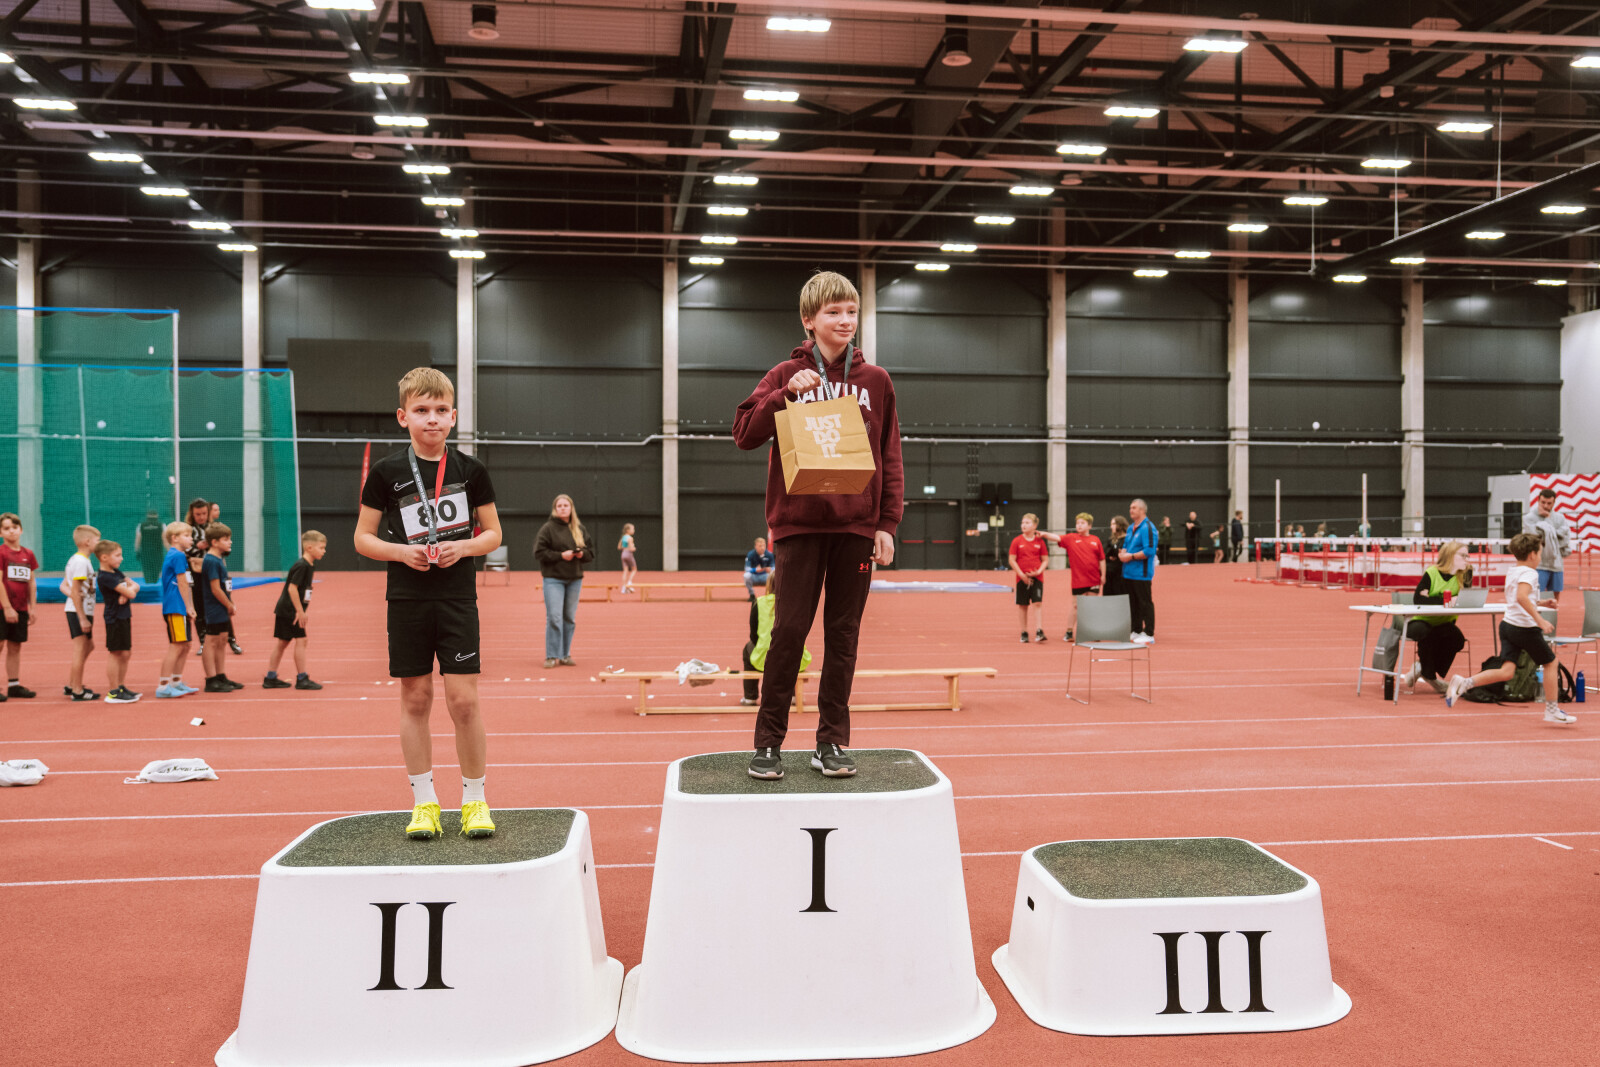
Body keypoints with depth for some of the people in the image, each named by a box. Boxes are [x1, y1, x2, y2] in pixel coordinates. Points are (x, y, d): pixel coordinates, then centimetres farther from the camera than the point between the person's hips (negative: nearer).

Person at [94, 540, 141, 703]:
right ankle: (113, 692, 1)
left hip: (124, 616, 9)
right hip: (114, 618, -9)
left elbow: (135, 585, 8)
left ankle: (121, 687, 25)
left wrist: (128, 589, -12)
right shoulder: (105, 577, -18)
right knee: (115, 653, -4)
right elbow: (130, 593, -22)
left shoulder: (117, 572, 12)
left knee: (125, 654, 15)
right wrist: (129, 590, 1)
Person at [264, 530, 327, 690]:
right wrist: (300, 611, -20)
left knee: (282, 642, 13)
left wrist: (301, 611, 16)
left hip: (284, 611, 10)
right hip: (289, 611, -10)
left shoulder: (310, 566, 11)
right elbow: (292, 588, -22)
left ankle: (270, 678, 20)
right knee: (301, 640, -6)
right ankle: (302, 679, -1)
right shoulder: (301, 566, -18)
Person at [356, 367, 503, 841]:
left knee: (463, 699, -4)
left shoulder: (470, 470, 1)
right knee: (415, 700, 6)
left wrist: (463, 547, -12)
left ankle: (475, 800, 11)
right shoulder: (386, 472, 0)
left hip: (458, 598, 0)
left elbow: (493, 533, 8)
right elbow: (363, 537, 5)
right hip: (407, 601, 1)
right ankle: (424, 802, 18)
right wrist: (401, 551, -13)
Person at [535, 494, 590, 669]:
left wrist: (582, 554, -9)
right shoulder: (547, 528, -4)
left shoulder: (580, 529, 10)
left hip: (575, 579, 5)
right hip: (553, 578, -5)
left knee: (570, 618, 9)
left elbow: (590, 551, 13)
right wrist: (561, 555, -16)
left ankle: (565, 655, 17)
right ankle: (552, 656, -2)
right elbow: (539, 551, -8)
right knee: (554, 617, -9)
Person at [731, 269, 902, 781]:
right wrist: (786, 394, -17)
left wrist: (887, 524, 2)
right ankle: (768, 742, 6)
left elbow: (890, 457, 9)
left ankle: (831, 741, 14)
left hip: (857, 525, 2)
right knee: (790, 630, -5)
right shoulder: (787, 375, 5)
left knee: (843, 634, 5)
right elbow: (744, 434, -4)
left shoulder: (875, 381, 9)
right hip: (800, 522, -2)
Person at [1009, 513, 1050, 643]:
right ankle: (1024, 633, 14)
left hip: (1037, 577, 0)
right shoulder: (1017, 541, 0)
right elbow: (1012, 560, -2)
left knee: (1037, 603, -11)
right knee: (1022, 605, 6)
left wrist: (1039, 571, -11)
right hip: (1021, 578, 0)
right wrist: (1022, 575, -10)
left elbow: (1045, 560, 6)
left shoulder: (1040, 541, 2)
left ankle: (1039, 631, -12)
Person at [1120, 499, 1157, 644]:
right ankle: (1136, 631, 23)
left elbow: (1149, 551, -21)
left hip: (1141, 573, -9)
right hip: (1128, 573, 9)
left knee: (1145, 603, -3)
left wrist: (1131, 556, -17)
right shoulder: (1131, 528, 15)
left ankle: (1149, 635, 1)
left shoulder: (1147, 527, -14)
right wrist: (1122, 554, 2)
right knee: (1133, 603, 14)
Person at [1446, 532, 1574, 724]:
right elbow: (1522, 597, -31)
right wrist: (1540, 619, -31)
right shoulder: (1529, 573, -12)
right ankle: (1552, 711, 20)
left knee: (1506, 671, -2)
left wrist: (1540, 603, 29)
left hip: (1507, 624, 8)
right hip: (1526, 628, -8)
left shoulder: (1512, 572, 16)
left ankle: (1464, 683, -19)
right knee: (1550, 663, 12)